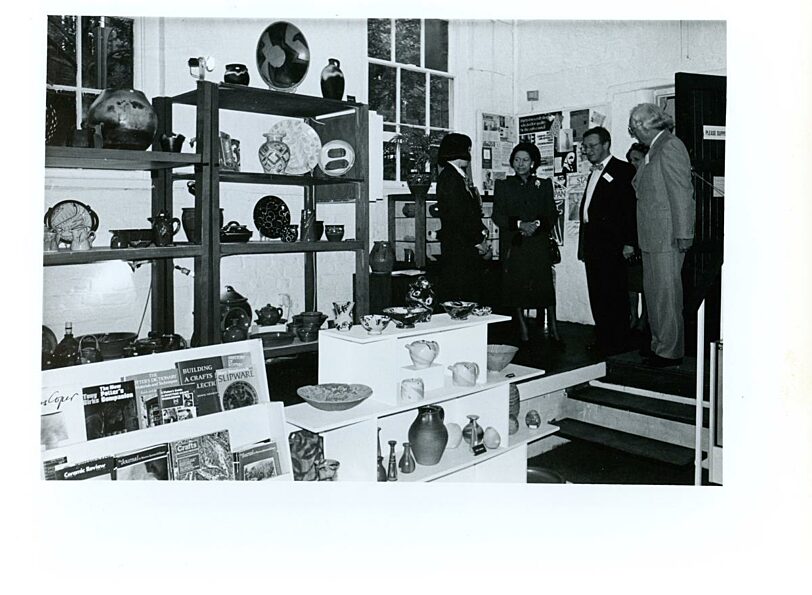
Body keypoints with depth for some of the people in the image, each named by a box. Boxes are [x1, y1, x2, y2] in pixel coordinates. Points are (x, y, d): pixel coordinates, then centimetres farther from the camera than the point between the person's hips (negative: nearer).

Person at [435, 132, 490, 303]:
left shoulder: (458, 177, 20)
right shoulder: (449, 177, -11)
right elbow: (457, 217, -18)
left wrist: (481, 239, 7)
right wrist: (479, 242, -10)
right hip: (458, 251, -10)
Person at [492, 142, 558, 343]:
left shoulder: (544, 185, 14)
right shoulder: (503, 185, 10)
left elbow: (552, 214, 9)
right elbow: (498, 216, 2)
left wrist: (537, 224, -11)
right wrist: (520, 224, -12)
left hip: (539, 243, 0)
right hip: (513, 245, 0)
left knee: (543, 285, -7)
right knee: (516, 287, -3)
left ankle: (550, 328, 1)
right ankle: (523, 330, 6)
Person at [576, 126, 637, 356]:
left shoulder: (623, 170, -4)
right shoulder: (594, 173, 21)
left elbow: (631, 207, -10)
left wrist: (629, 242, -16)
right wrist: (584, 244, 14)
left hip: (611, 244, -8)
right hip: (592, 242, 8)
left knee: (614, 294, -5)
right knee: (597, 294, 10)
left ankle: (617, 343, 2)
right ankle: (602, 340, 17)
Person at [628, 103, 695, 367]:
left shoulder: (670, 147, -12)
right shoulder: (653, 150, 17)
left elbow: (682, 194, -16)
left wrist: (682, 235, -19)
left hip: (668, 237, -10)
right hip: (652, 237, 10)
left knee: (666, 293, -4)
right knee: (653, 291, 15)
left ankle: (671, 351, 5)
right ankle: (659, 344, 26)